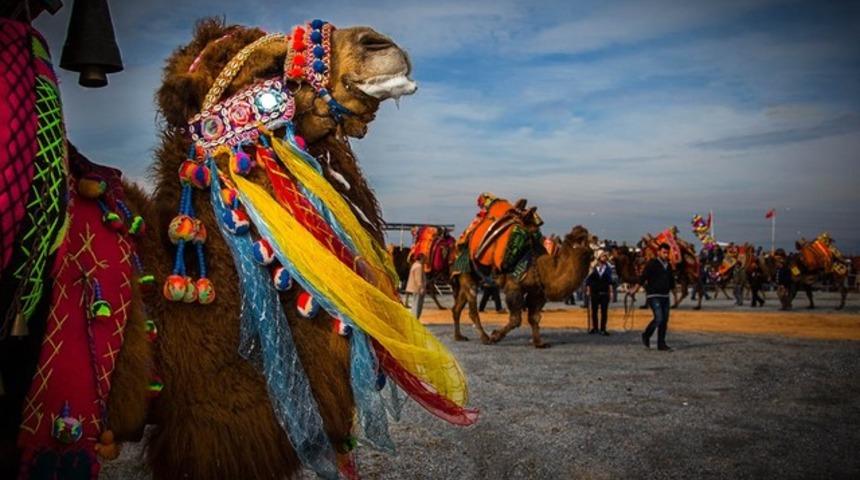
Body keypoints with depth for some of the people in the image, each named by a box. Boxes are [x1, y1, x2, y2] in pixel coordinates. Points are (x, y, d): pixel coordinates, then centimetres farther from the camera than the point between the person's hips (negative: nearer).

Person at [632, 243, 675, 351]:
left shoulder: (668, 266, 14)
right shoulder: (652, 264, -7)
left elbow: (671, 281, 23)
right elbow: (643, 277, -15)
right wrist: (636, 288, -24)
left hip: (665, 296, 7)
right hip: (654, 296, -7)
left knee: (665, 320, 4)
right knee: (658, 318, -16)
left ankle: (661, 344, 10)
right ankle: (646, 335, 8)